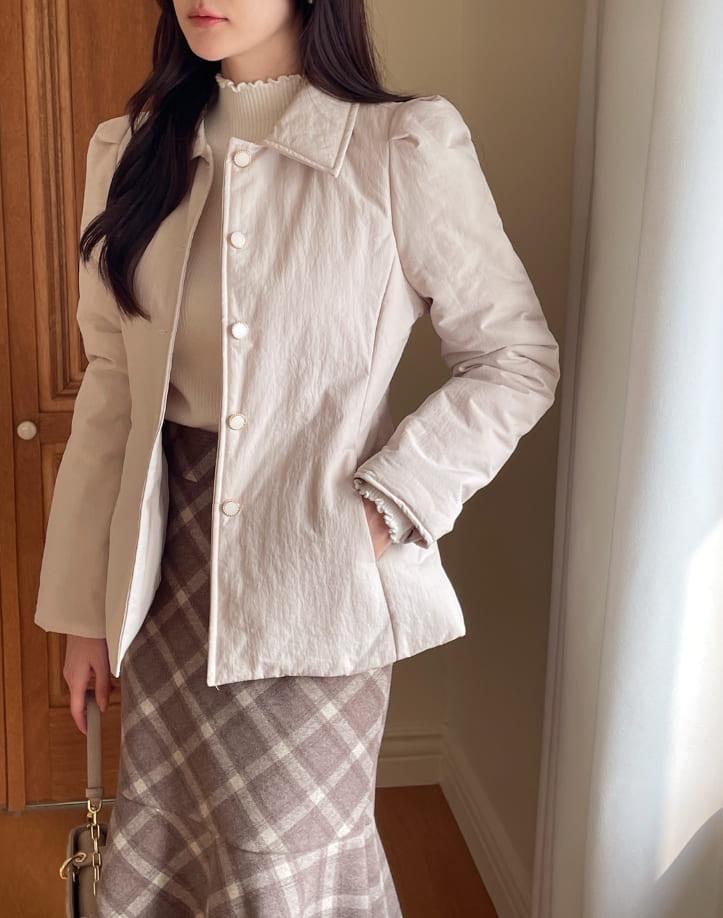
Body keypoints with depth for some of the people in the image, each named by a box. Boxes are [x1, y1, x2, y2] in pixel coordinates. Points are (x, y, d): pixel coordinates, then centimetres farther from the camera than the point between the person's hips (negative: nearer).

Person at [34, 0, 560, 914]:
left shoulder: (403, 149, -8)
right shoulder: (132, 152, 5)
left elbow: (515, 358, -2)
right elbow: (111, 386, 7)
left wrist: (391, 504, -13)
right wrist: (84, 601, 7)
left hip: (318, 574, -4)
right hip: (170, 560, 4)